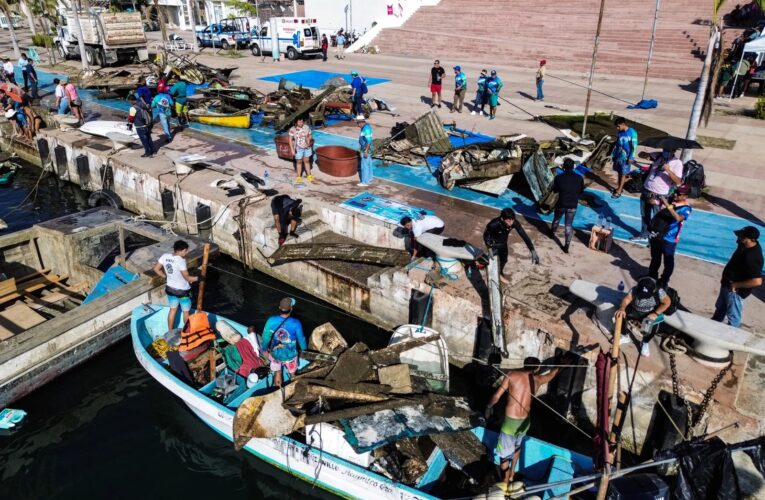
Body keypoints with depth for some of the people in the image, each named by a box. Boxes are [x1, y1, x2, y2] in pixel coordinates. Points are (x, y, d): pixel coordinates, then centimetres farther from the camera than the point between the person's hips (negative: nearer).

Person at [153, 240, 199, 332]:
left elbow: (156, 269, 2)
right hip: (182, 291, -6)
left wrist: (166, 276, 12)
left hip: (170, 288, 7)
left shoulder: (165, 256, -8)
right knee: (186, 311, 15)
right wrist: (198, 278, -14)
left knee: (173, 309, 24)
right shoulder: (181, 261, -29)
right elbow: (187, 277, -26)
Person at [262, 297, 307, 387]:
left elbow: (266, 336, -10)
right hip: (290, 354, -1)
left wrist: (264, 349, 10)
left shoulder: (271, 321, -24)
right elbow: (301, 338, -13)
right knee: (292, 373, 27)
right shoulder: (296, 323, -29)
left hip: (275, 353, 2)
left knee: (277, 372, 28)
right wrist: (304, 349, 9)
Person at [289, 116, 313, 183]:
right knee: (299, 162, 10)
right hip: (298, 149, -2)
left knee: (307, 161, 15)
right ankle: (299, 177, 24)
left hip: (306, 148, 2)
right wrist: (292, 149, -11)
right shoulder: (293, 129, -14)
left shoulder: (307, 127, -7)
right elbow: (290, 140, -8)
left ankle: (309, 175, 29)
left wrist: (309, 143, -11)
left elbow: (309, 136, 6)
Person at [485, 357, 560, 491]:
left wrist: (489, 406, 11)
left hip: (510, 421, -4)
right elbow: (553, 372, 23)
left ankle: (505, 486, 17)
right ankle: (512, 472, 43)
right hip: (525, 422, 4)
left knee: (504, 454, 9)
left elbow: (497, 396, -8)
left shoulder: (512, 374, -9)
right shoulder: (538, 379, 2)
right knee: (517, 445, 32)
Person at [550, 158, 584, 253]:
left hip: (561, 204, 0)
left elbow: (555, 190, -1)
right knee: (569, 225, 10)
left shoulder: (558, 177, -16)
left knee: (556, 219, 27)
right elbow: (581, 191, 3)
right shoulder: (579, 178, -12)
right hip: (573, 206, 0)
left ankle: (553, 232, 53)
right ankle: (566, 246, 12)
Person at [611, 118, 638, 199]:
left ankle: (619, 191, 8)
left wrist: (631, 158, -18)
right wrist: (613, 155, 14)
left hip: (626, 157, -6)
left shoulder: (632, 132, -17)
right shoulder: (619, 132, 3)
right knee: (619, 172, 14)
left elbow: (634, 146, -16)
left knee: (623, 174, 3)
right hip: (618, 155, 6)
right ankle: (619, 187, 28)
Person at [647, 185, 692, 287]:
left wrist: (667, 205, -37)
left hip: (669, 239, -6)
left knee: (668, 262, 7)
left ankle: (663, 282, 26)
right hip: (657, 234, 6)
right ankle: (652, 276, 43)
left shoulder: (686, 208, -15)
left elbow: (678, 218, -35)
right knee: (655, 258, 24)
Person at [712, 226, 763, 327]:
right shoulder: (745, 246, -6)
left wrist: (736, 285, -25)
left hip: (736, 291, -10)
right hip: (727, 285, 10)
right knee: (720, 309, 29)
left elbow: (757, 281, -37)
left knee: (733, 316, 11)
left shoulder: (753, 258, -33)